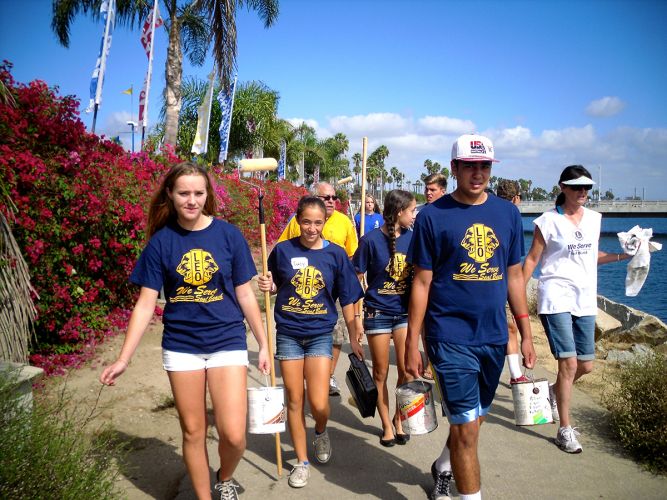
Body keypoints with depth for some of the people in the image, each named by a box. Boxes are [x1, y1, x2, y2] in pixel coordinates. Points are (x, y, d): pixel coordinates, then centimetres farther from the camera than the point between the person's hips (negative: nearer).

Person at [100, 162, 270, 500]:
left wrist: (263, 344, 4)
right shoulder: (161, 241, -3)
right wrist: (124, 358, -6)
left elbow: (245, 294, 1)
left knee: (233, 435, -7)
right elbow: (146, 304, -2)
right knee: (193, 431, 12)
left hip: (227, 341, -1)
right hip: (181, 346, 1)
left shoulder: (228, 234, -5)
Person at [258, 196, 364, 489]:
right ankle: (302, 461, 25)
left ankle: (321, 432, 30)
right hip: (288, 334, 1)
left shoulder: (336, 254, -4)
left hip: (320, 335, -1)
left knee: (319, 404, -6)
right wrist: (268, 286, -13)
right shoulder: (283, 250, -4)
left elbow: (347, 299, 1)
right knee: (294, 400, 8)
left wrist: (354, 338, 1)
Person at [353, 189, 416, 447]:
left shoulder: (412, 238, 0)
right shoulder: (371, 240, -10)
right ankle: (386, 425, 26)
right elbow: (356, 279, -5)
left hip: (405, 312, 3)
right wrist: (356, 316, -6)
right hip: (378, 313, -2)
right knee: (381, 373, 9)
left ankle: (399, 419, 23)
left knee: (406, 370, -1)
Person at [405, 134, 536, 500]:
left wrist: (526, 333, 10)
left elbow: (514, 276, 11)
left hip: (494, 336, 5)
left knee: (475, 417, 21)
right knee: (465, 426, -3)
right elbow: (421, 283, -6)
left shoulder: (508, 213, 5)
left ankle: (443, 468, 47)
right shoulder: (432, 216, -7)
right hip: (451, 336, -5)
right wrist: (412, 344, -6)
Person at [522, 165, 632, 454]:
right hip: (556, 298, -6)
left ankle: (556, 391, 41)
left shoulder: (594, 219, 11)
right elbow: (532, 259, -2)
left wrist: (622, 256, 10)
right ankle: (565, 429, 2)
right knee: (569, 363, -11)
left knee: (586, 365, 9)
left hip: (585, 300, 6)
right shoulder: (548, 221, -5)